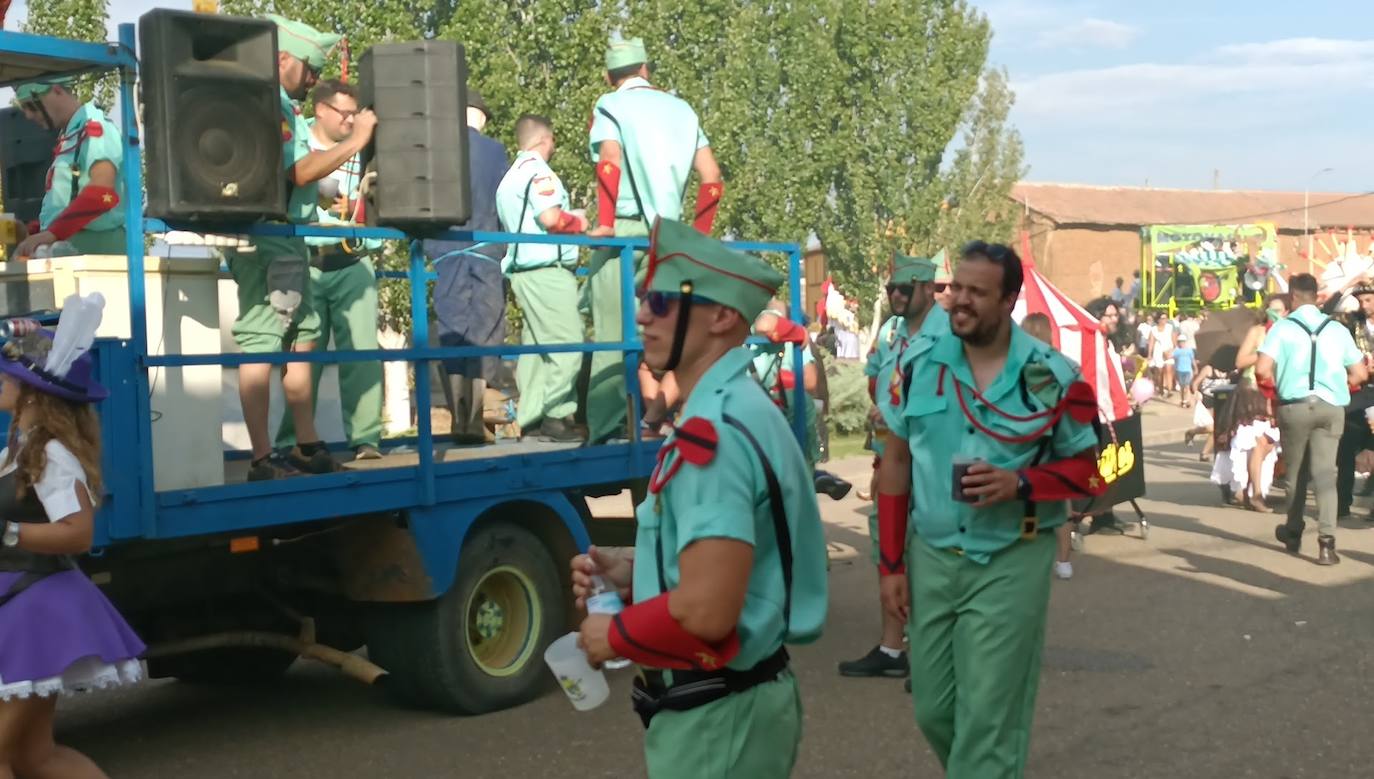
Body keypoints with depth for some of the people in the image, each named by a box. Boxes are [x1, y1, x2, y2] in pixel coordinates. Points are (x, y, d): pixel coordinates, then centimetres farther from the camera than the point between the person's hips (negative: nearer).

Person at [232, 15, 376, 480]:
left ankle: (307, 448, 19)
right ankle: (263, 460, -8)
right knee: (261, 346, -9)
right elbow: (299, 172, -18)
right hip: (268, 242, -11)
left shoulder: (281, 106, 19)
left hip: (286, 241, 11)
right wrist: (354, 141, -12)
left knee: (302, 340, 13)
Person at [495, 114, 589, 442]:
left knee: (535, 345, 10)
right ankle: (556, 415, -13)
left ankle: (529, 417, 9)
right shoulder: (538, 170, -9)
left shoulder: (510, 177, 21)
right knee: (567, 345, -10)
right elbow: (551, 218, -19)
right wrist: (580, 223, -1)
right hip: (547, 270, -10)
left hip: (523, 269, 10)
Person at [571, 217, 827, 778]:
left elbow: (706, 611, -30)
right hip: (740, 700, 10)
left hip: (715, 717, -10)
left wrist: (613, 634, -12)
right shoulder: (739, 410, 10)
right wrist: (634, 572, 6)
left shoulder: (714, 431, -23)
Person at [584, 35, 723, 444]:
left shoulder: (609, 106, 2)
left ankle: (605, 427, -1)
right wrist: (700, 232, 17)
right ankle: (656, 421, 7)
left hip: (623, 231, -4)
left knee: (613, 335, 0)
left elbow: (610, 160, -18)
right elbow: (712, 176, 9)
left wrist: (605, 223, -15)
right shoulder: (680, 109, 15)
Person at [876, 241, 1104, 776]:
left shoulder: (1054, 377, -9)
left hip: (1011, 563, -4)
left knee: (986, 721, 0)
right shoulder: (920, 364, 1)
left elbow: (1087, 471, -2)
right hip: (930, 557, 4)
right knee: (933, 711, 14)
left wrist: (1019, 484, -22)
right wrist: (891, 564, 5)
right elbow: (897, 462, 7)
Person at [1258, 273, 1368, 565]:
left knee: (1296, 470, 15)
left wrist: (1279, 383, 6)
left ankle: (1293, 532, 28)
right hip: (1331, 406, 1)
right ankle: (1326, 539, -16)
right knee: (1324, 471, -1)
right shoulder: (1337, 329, 7)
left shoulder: (1283, 327, -2)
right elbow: (1360, 374, 8)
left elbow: (1262, 369, -13)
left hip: (1295, 405, -1)